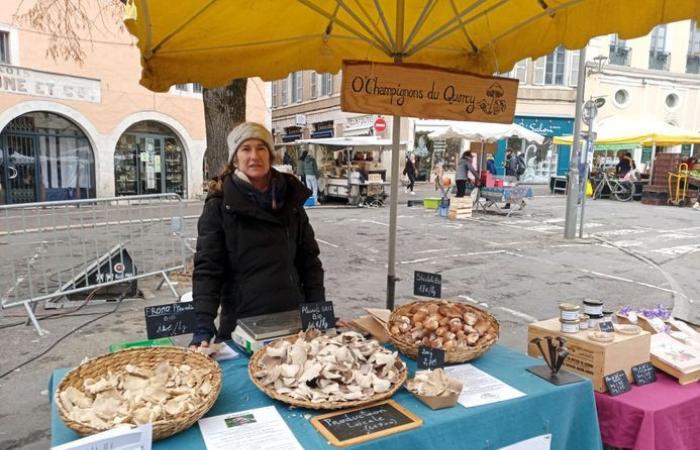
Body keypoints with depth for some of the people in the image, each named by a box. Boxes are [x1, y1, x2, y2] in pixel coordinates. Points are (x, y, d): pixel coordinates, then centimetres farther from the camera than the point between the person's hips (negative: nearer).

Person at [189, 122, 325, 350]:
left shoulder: (291, 197, 4)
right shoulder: (220, 205, -6)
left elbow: (309, 260, 7)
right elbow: (207, 268, -11)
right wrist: (203, 327, -22)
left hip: (292, 320, 3)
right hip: (241, 323, -3)